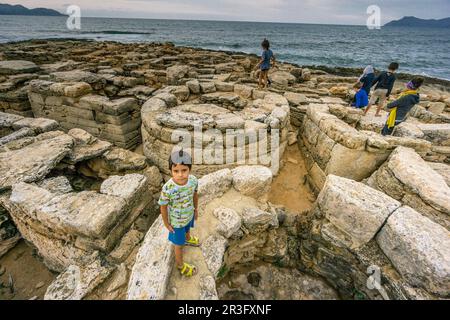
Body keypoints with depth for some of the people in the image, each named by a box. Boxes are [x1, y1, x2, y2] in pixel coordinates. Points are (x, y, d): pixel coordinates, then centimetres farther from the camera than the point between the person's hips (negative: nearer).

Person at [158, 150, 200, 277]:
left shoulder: (193, 180, -28)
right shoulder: (167, 189, -40)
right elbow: (163, 207, -21)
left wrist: (196, 209, 8)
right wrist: (166, 224, -8)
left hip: (189, 215, 4)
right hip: (177, 222, -4)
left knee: (187, 230, 38)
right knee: (179, 244, 21)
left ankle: (188, 239, 74)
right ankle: (180, 264, 51)